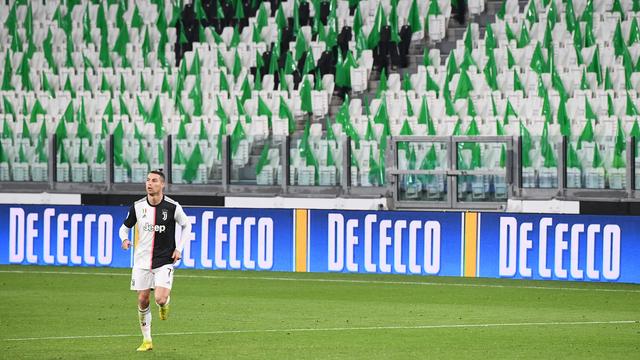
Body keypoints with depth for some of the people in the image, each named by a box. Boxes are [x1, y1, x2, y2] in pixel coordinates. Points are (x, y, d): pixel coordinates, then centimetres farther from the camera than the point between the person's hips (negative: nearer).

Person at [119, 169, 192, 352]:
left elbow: (186, 225, 8)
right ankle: (147, 340, 18)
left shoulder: (172, 207, -9)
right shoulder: (137, 206, -3)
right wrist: (124, 239, -12)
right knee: (143, 300, 3)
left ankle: (165, 303, 23)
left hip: (164, 261, -3)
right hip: (142, 261, 3)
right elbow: (125, 227, 11)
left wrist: (179, 248, 0)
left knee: (160, 299, -17)